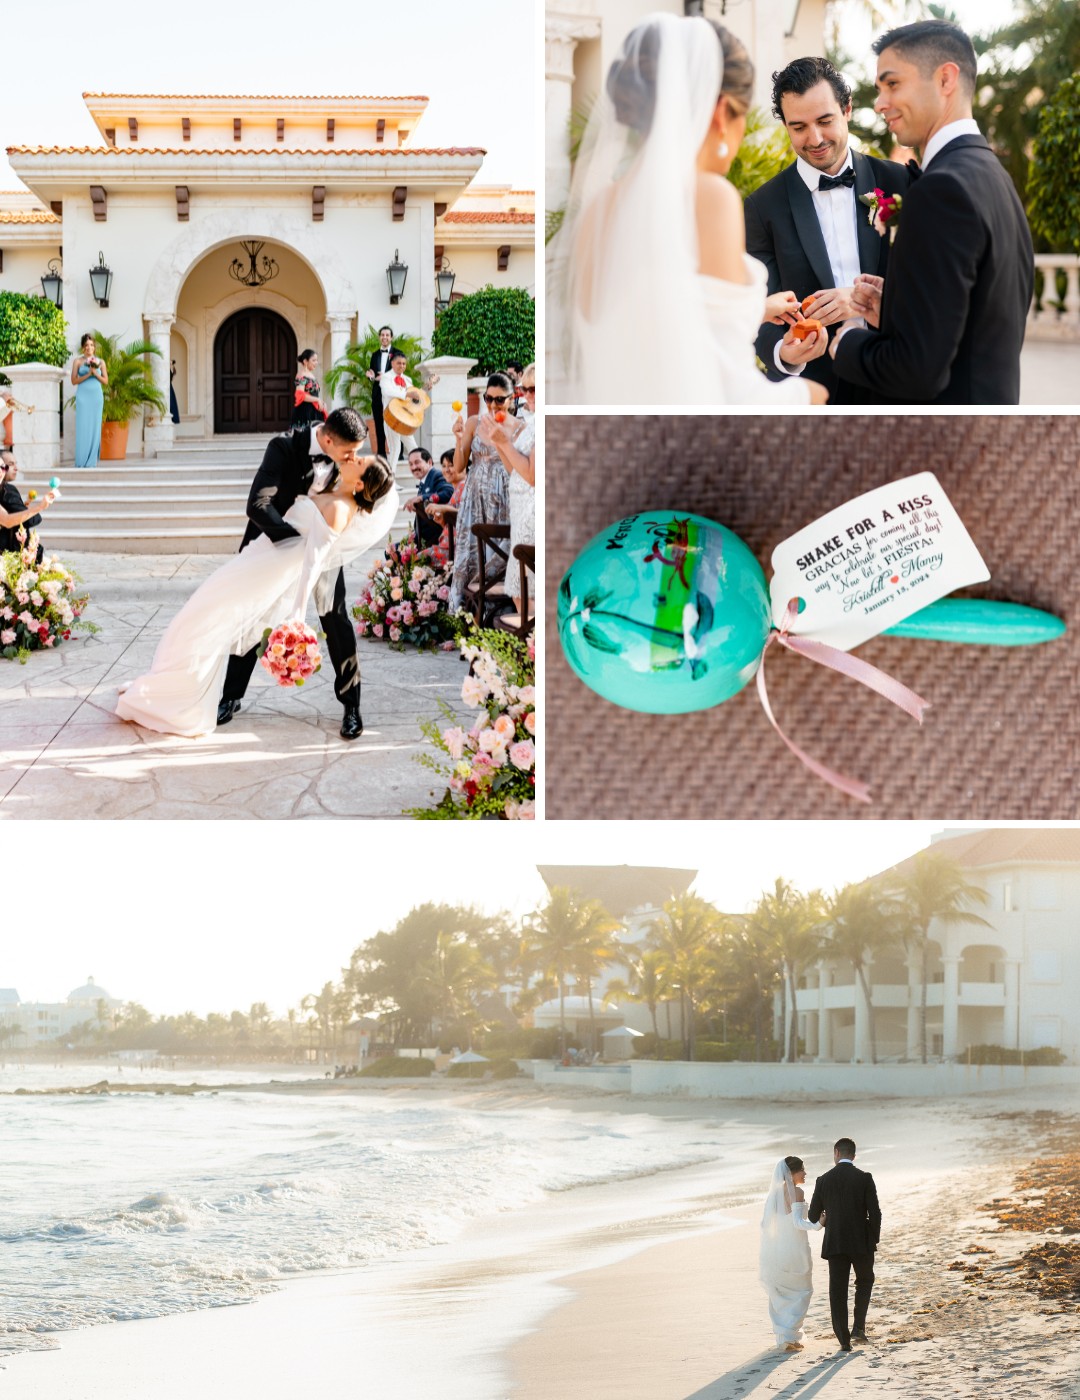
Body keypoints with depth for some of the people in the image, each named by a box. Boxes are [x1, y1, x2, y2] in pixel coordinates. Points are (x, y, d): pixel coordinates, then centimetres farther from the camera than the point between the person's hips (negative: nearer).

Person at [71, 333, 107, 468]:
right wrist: (88, 374, -11)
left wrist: (96, 373, -8)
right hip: (83, 396, -2)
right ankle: (81, 461, -5)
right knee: (82, 427, -6)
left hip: (96, 396, 2)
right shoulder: (77, 361, 6)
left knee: (95, 427, 0)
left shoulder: (100, 362, 10)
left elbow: (105, 381, 8)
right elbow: (74, 380, 0)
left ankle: (92, 461, 3)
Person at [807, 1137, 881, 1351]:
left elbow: (813, 1216, 6)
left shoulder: (823, 1180, -1)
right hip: (861, 1242, -1)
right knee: (865, 1281, 22)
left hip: (835, 1243, 1)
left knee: (838, 1290, 7)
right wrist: (874, 1241, 2)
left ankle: (844, 1339, 4)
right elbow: (875, 1213, -11)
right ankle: (858, 1326, 8)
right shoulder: (865, 1178, -7)